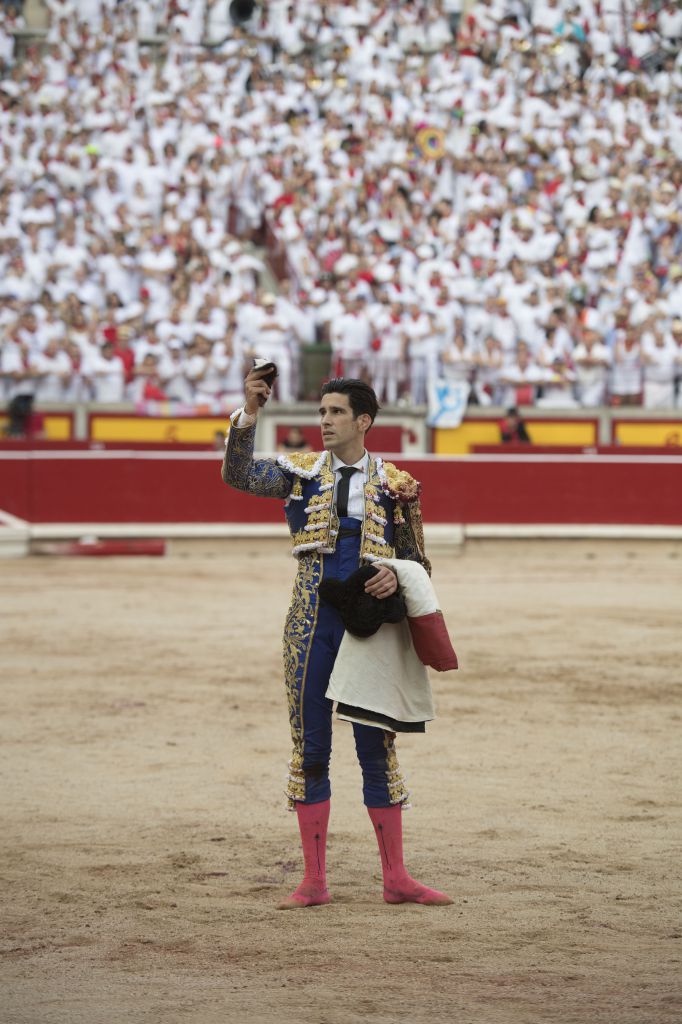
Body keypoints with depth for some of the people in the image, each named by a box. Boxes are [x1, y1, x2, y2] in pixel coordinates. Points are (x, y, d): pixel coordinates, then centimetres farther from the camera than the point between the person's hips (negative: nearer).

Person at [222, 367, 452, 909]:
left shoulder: (394, 484, 4)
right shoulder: (303, 470, 4)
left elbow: (416, 560, 9)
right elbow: (239, 474, -12)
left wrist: (396, 578, -14)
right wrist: (249, 413, -24)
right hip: (312, 625, 1)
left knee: (378, 746, 3)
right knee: (310, 748, 2)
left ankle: (396, 879, 10)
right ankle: (314, 881, 7)